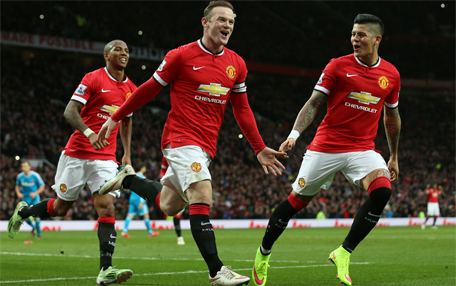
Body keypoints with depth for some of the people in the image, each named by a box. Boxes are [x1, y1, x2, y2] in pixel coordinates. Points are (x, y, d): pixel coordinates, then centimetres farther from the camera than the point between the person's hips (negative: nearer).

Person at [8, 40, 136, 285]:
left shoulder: (131, 89, 10)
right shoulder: (93, 79, -8)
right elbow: (69, 111, -14)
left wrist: (127, 154, 19)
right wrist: (89, 132, -31)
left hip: (105, 158, 4)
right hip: (77, 152, -4)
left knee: (107, 206, -14)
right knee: (60, 207, 7)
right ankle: (23, 211, 39)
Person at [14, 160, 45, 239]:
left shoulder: (35, 176, -12)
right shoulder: (20, 176, -3)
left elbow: (42, 187, -4)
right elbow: (17, 187, 12)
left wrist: (35, 193, -19)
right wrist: (18, 193, -8)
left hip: (34, 198, -3)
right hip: (25, 198, 3)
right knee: (25, 216, -9)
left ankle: (39, 233, 4)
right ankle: (33, 227, 24)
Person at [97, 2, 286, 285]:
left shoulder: (236, 64, 9)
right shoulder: (182, 56, -7)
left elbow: (242, 109, 17)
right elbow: (150, 89, 2)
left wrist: (260, 148, 12)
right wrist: (115, 118, 7)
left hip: (206, 145, 7)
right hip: (181, 138, -7)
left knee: (168, 205, 14)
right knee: (202, 197, -21)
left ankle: (128, 180, 40)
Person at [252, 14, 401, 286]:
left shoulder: (391, 74, 5)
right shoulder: (338, 66, -4)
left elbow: (392, 116, 19)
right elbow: (313, 103, -7)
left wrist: (394, 157, 23)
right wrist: (294, 135, -21)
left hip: (363, 149, 2)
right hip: (326, 147, -2)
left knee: (382, 190, -24)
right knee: (298, 200, 2)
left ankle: (343, 253, -14)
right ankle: (263, 253, 24)